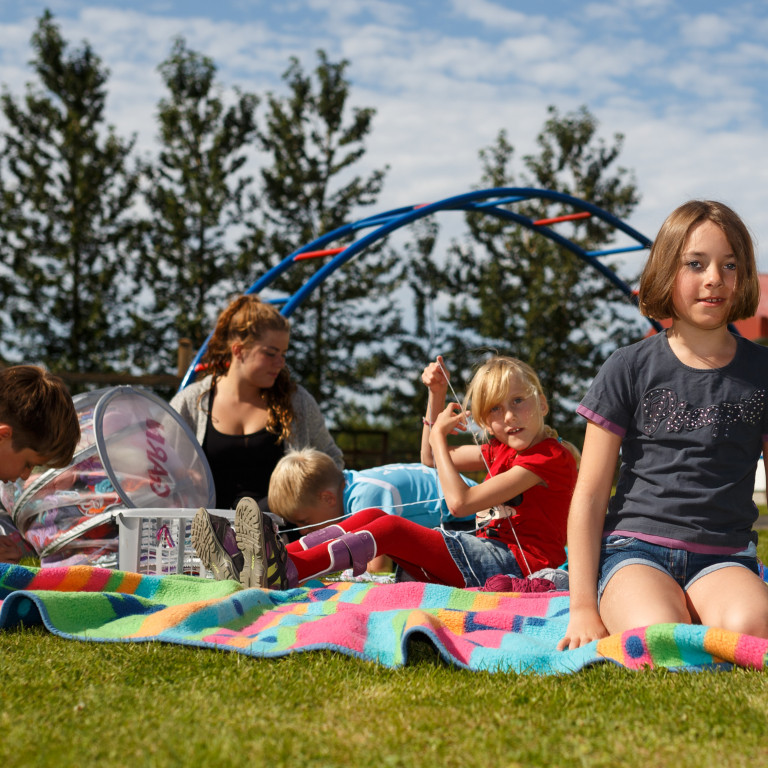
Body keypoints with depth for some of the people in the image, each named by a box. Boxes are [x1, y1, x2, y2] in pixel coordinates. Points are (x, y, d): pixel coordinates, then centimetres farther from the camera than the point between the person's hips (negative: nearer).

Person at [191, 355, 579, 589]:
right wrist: (436, 397, 19)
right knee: (372, 516, -6)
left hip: (514, 565, -8)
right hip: (487, 551, 8)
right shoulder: (500, 450, 19)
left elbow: (460, 502, -16)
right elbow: (433, 462, 32)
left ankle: (284, 573, -35)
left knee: (391, 528, -22)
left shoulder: (550, 456, -10)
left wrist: (440, 437, -7)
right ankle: (251, 564, -17)